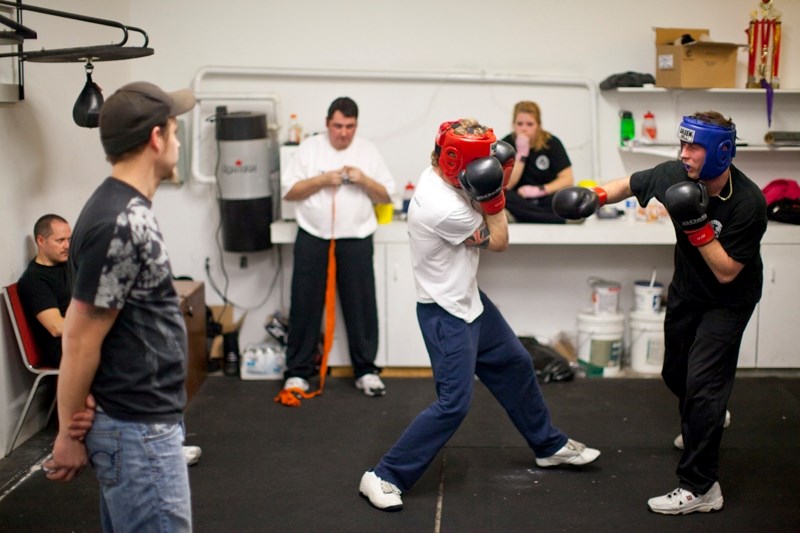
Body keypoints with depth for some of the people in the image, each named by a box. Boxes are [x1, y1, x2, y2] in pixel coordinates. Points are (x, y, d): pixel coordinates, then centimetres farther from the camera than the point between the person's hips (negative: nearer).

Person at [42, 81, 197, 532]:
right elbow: (80, 339, -19)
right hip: (139, 431, -10)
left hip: (147, 421, 10)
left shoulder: (129, 210, 8)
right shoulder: (121, 225, -22)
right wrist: (69, 435, -11)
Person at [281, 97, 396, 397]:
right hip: (312, 238, 0)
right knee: (305, 305, 3)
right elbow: (289, 192, 1)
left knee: (361, 305, 4)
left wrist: (364, 179, -10)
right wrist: (321, 180, -12)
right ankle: (298, 372, 12)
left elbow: (387, 196, 7)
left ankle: (366, 370, 16)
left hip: (356, 240, 1)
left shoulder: (368, 151, 7)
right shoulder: (309, 148, 4)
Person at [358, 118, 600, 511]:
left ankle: (549, 445, 39)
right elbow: (498, 241, -16)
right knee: (454, 403, -11)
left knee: (515, 364, 20)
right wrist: (493, 196, -21)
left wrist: (496, 180, -10)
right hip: (445, 314, -10)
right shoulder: (444, 209, -30)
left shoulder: (439, 177, -3)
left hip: (469, 301, 10)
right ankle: (384, 477, -1)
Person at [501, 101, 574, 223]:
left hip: (547, 198, -1)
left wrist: (539, 190, -20)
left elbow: (567, 179, -7)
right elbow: (506, 185, -11)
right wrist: (521, 153, -18)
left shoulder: (551, 142, -2)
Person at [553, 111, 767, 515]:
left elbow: (726, 273, -27)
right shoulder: (675, 175, -18)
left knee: (701, 382, -15)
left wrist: (697, 225, -37)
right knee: (675, 374, 20)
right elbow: (629, 185, 0)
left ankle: (700, 487, -5)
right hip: (686, 289, 6)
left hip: (729, 300, -6)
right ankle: (707, 420, 54)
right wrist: (595, 196, -19)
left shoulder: (748, 202, -30)